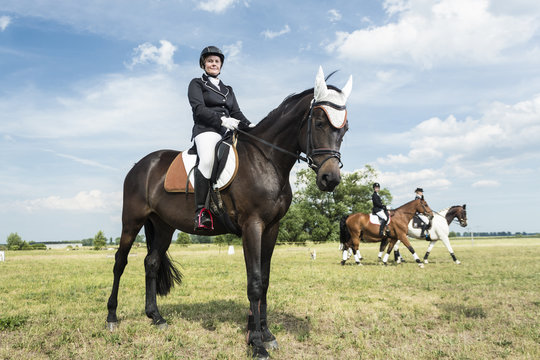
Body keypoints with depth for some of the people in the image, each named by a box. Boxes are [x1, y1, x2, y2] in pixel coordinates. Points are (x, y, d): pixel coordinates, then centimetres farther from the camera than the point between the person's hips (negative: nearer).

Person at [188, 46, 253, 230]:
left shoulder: (228, 90, 31)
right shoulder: (197, 84, 14)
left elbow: (236, 112, 22)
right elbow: (199, 109, -3)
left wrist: (249, 125, 0)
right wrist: (221, 120, -20)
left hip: (228, 132, 6)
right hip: (206, 130, -6)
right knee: (208, 159, -37)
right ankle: (200, 211, -38)